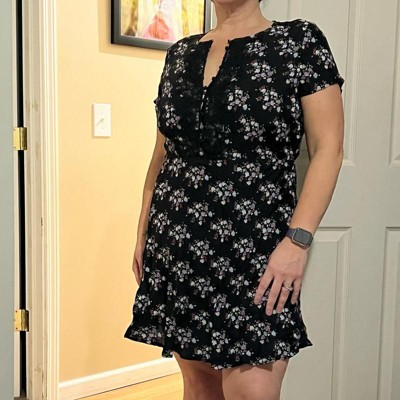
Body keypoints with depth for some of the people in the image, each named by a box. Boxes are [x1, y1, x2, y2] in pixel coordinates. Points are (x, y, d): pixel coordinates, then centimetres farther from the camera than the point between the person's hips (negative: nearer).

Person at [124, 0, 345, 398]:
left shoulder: (300, 40, -1)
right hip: (177, 246, 5)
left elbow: (328, 148, -6)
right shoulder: (180, 53, 12)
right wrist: (143, 231, 13)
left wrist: (298, 239, -16)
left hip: (255, 247, -4)